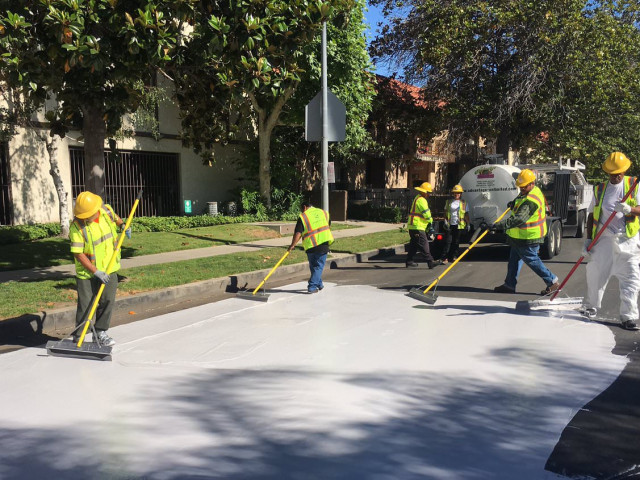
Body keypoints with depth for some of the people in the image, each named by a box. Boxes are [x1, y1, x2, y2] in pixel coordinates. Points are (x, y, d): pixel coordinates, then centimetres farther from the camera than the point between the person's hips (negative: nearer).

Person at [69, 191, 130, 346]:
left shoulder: (107, 211, -6)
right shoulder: (76, 227, -20)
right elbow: (78, 254, -19)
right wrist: (96, 271, -22)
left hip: (109, 269, 4)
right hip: (87, 272, -4)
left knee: (108, 301, 6)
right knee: (85, 305, 0)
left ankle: (100, 332, 20)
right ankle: (78, 336, 13)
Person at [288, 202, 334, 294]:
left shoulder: (303, 216, -3)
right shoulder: (324, 212, 11)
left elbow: (298, 233, -11)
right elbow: (329, 227, 24)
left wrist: (292, 245, -6)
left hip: (311, 246, -2)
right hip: (323, 244, 2)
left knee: (313, 266, 17)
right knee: (319, 266, 7)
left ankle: (319, 284, 27)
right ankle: (312, 287, 1)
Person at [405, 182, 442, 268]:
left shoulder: (417, 198, 21)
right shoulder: (421, 200, -14)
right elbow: (426, 214, -16)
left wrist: (428, 228, 18)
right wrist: (430, 220, 6)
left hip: (412, 226, 11)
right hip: (417, 227, -11)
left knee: (414, 244, 15)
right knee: (424, 245, -11)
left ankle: (409, 261, 19)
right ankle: (430, 262, -13)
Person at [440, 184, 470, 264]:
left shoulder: (463, 203, 8)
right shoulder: (449, 202, 10)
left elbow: (466, 214, 10)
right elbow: (445, 212, 11)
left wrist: (468, 223, 3)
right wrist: (445, 221, -1)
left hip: (458, 225, 0)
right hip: (450, 224, 0)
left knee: (456, 242, 7)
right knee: (448, 241, -7)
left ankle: (454, 256, 17)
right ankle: (445, 258, -8)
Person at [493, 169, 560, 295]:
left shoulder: (531, 200, -28)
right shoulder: (534, 191, 5)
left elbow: (519, 219, -39)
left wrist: (500, 225, -44)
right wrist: (514, 204, 11)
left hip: (529, 237, -11)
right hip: (520, 236, 11)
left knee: (532, 259, 0)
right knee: (514, 259, 15)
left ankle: (552, 281, 12)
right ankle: (509, 285, 23)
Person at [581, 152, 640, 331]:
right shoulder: (600, 189, 9)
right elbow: (591, 215, 11)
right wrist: (588, 240, 4)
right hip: (604, 239, 2)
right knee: (595, 273, 6)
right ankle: (591, 307, 25)